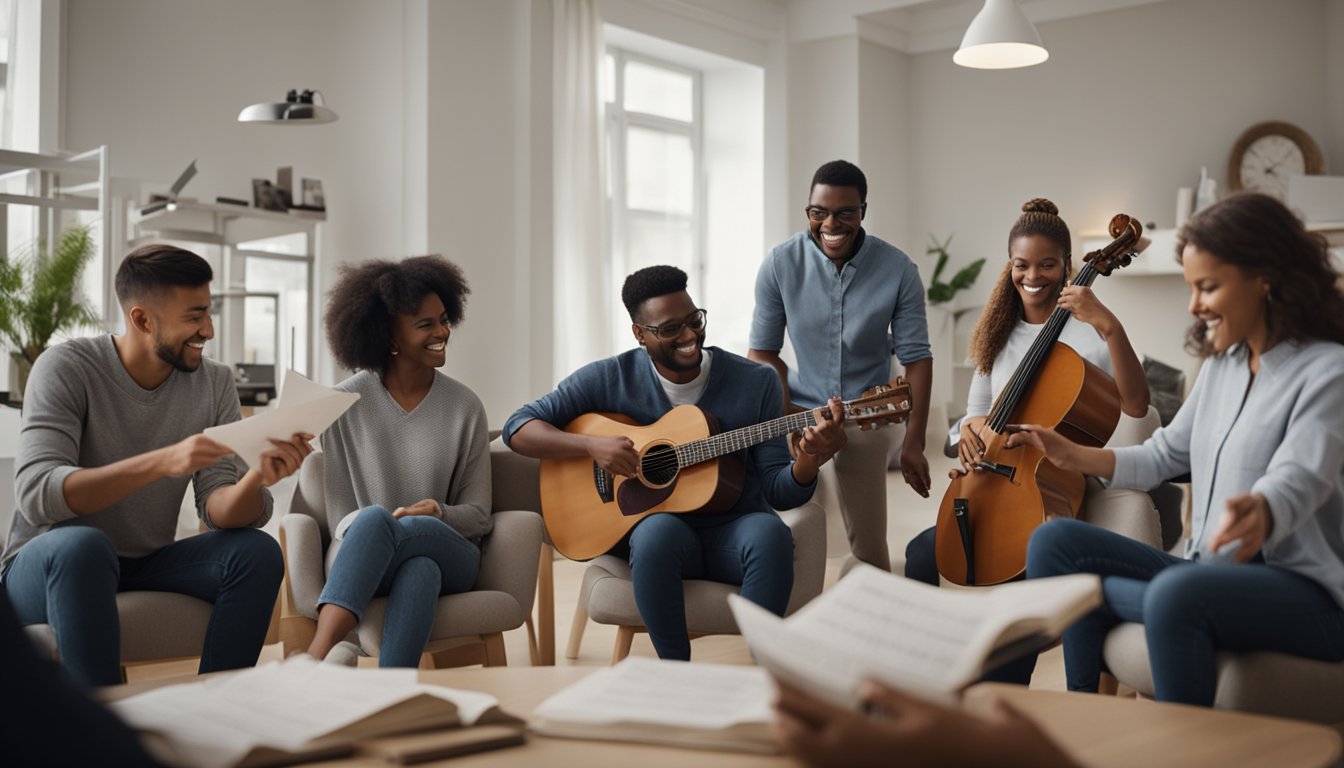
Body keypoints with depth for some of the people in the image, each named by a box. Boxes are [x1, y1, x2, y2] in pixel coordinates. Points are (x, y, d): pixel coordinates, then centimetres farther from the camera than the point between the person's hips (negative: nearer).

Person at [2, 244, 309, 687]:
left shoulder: (214, 382, -1)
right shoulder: (66, 368, -14)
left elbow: (217, 509, -9)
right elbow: (36, 495, -28)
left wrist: (257, 479, -33)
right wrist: (163, 461, -40)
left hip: (146, 569, 4)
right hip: (47, 568, -4)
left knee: (257, 553, -20)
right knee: (83, 545, -36)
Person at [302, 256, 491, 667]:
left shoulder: (464, 406, 4)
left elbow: (479, 515, 7)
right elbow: (340, 513, 3)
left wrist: (438, 513, -16)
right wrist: (374, 532, -19)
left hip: (447, 553, 1)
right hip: (365, 552, -1)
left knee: (420, 567, -37)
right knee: (373, 516, -37)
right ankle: (328, 653, -54)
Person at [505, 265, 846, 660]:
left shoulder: (756, 382, 1)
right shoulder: (611, 378, -1)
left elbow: (779, 492, -1)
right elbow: (518, 427, -2)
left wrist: (810, 460, -24)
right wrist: (591, 443, -18)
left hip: (733, 533, 1)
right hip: (653, 532, 0)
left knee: (770, 533, -34)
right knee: (659, 528, -37)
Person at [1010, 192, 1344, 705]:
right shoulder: (1221, 366, 15)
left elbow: (1299, 479, -27)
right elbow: (1164, 455, 22)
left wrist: (1257, 512, -49)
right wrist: (1074, 456, 12)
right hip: (1207, 572, 8)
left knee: (1178, 593, -38)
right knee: (1055, 541, -4)